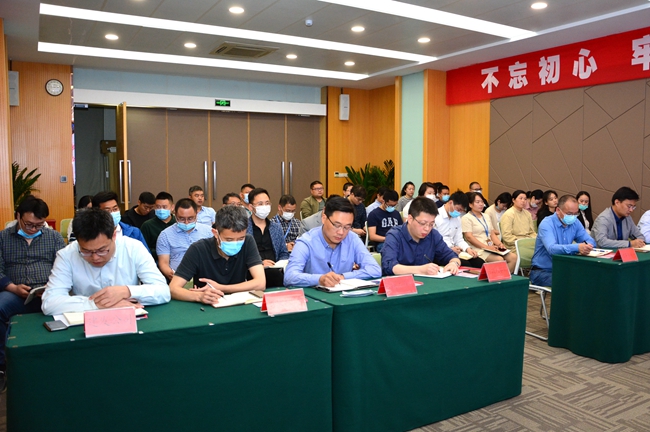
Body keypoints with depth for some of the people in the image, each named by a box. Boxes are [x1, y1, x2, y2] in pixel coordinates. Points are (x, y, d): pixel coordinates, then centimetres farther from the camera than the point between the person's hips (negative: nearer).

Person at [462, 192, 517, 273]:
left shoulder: (486, 216, 23)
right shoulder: (466, 218, -2)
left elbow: (492, 233, 20)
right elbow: (469, 237, -12)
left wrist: (499, 244, -1)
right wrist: (486, 247, -19)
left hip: (491, 247, 8)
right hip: (478, 249, -7)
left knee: (513, 257, -14)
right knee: (499, 259, -30)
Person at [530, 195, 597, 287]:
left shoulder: (575, 223, 5)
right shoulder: (546, 224, -16)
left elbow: (591, 241, 5)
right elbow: (552, 249, -31)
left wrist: (586, 246, -21)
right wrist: (577, 247, -47)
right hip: (542, 271, -6)